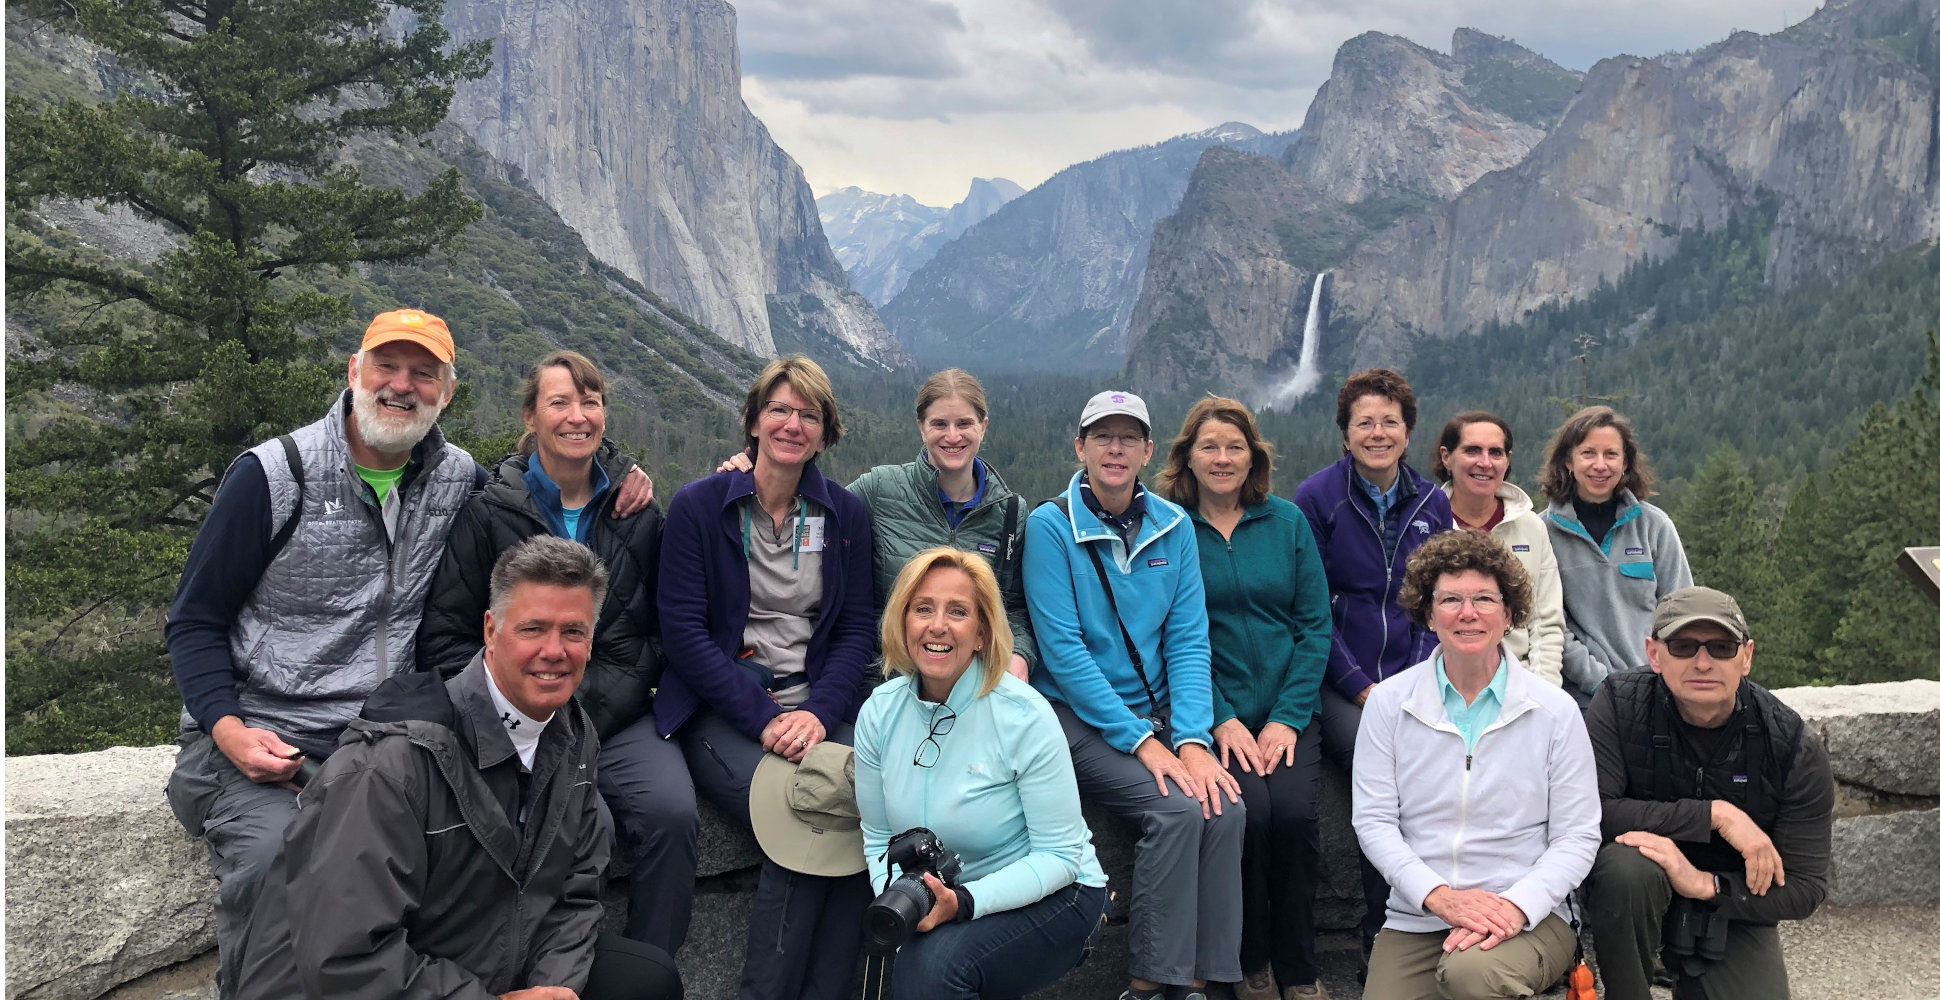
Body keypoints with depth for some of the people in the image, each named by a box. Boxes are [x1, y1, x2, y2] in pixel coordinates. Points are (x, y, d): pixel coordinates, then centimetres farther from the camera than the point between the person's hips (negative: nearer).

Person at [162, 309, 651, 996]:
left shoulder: (459, 478, 5)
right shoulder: (274, 475, -4)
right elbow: (195, 622, 1)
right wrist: (229, 729, -15)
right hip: (256, 738, -3)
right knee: (273, 856, -31)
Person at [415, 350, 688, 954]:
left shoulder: (636, 508, 11)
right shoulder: (489, 512, 3)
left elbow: (663, 625, 15)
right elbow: (444, 638, 1)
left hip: (619, 716, 3)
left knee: (673, 813, -25)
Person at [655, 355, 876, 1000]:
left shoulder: (846, 514, 10)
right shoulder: (698, 506, 1)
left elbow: (857, 630, 7)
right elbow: (683, 632, -5)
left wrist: (818, 712, -11)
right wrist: (764, 718, -15)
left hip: (818, 709, 3)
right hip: (720, 712, -3)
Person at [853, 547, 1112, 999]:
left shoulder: (1025, 716, -18)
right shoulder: (879, 712, -4)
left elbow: (1059, 856, -16)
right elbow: (878, 838, 6)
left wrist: (964, 902, -29)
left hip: (1048, 896, -4)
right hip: (946, 903, 5)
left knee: (937, 958, -30)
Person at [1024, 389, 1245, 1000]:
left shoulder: (1173, 526, 5)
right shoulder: (1050, 526, -8)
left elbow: (1188, 642, 1)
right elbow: (1062, 650, -13)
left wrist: (1191, 739, -14)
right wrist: (1141, 741, -18)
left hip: (1159, 708, 4)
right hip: (1079, 714, -4)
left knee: (1226, 806, -20)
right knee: (1177, 808, -24)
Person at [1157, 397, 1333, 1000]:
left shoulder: (1287, 521, 9)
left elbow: (1315, 626, 6)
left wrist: (1287, 717, -5)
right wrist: (1222, 720, -12)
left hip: (1288, 710, 2)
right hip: (1213, 712, -2)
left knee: (1294, 810, -24)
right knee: (1250, 810, -26)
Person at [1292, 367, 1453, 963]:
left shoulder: (1432, 503, 12)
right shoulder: (1316, 499, 0)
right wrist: (1364, 690, -10)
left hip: (1413, 682, 4)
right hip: (1337, 684, -3)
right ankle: (1382, 936, -9)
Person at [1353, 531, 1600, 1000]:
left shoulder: (1555, 710, 2)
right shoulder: (1388, 702, 3)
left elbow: (1576, 836, 0)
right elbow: (1373, 820, -1)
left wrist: (1517, 905, -17)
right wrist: (1438, 895, -16)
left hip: (1529, 915, -1)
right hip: (1415, 920, 2)